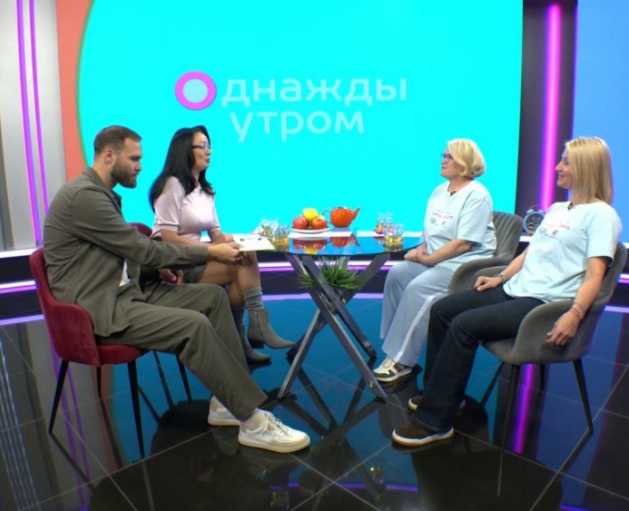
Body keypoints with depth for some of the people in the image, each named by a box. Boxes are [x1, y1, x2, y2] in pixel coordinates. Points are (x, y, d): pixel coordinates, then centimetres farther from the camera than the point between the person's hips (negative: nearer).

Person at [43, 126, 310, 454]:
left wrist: (155, 266, 1)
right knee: (194, 325, -28)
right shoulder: (83, 195, -17)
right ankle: (253, 423, -15)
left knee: (213, 295, -4)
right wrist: (210, 252, -11)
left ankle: (228, 400, -2)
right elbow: (142, 249, -18)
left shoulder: (100, 194, 15)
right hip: (100, 307, -10)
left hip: (125, 291, 10)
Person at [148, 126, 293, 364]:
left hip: (196, 258, 7)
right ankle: (256, 326, -12)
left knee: (246, 256, -20)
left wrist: (225, 240, -11)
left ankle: (239, 341, -13)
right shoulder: (173, 185, -9)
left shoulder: (205, 190, 17)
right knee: (245, 263, -23)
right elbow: (168, 238, -16)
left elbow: (215, 232, 12)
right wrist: (210, 248, -21)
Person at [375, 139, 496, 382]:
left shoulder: (476, 195, -13)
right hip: (436, 260, 8)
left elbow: (463, 244, -20)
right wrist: (421, 250, -3)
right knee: (397, 274, -11)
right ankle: (394, 348, -6)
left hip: (466, 266, -8)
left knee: (419, 288, -26)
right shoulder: (439, 191, 14)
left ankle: (401, 359, -16)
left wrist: (427, 259, -16)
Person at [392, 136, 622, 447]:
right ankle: (438, 393, 9)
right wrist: (500, 277, 14)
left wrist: (574, 315, -29)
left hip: (545, 303, -9)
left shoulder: (601, 215, -6)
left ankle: (434, 422, -16)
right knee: (441, 310, -2)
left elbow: (594, 275, -16)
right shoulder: (556, 209, 20)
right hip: (515, 290, 9)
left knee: (463, 326, -26)